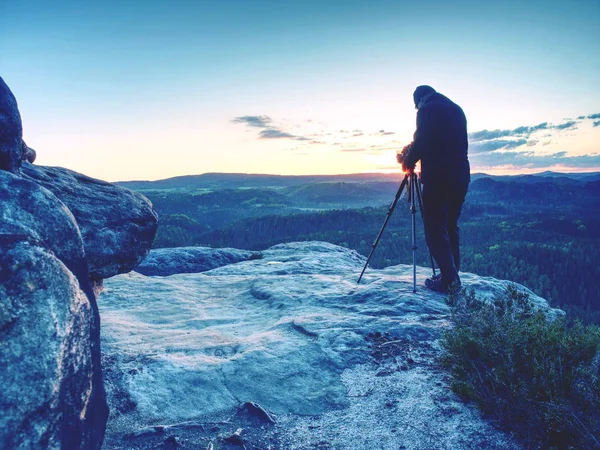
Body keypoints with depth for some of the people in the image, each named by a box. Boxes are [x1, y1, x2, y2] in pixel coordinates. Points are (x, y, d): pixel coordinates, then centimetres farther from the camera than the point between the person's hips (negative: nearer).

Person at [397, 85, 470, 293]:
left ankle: (449, 280, -4)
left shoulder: (427, 110, -5)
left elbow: (421, 142, -13)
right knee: (450, 228, 16)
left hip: (438, 178, -8)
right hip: (460, 178, 8)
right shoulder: (457, 109, 18)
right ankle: (451, 275, 19)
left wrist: (408, 161, 6)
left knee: (436, 230, -2)